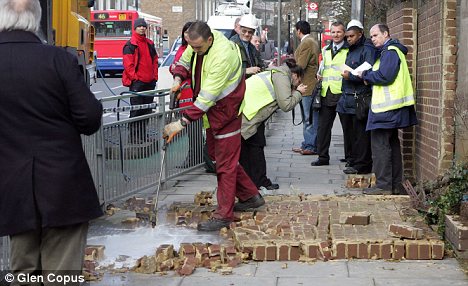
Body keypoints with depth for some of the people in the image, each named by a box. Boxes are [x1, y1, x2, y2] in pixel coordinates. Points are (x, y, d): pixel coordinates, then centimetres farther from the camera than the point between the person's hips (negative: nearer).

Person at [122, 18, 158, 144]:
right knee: (136, 109, -6)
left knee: (147, 109, 10)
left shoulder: (150, 44, 15)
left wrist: (155, 76, 9)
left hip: (150, 82, 7)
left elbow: (155, 60, 19)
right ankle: (133, 136, -2)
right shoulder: (130, 45, -6)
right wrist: (135, 77, -15)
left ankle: (143, 135, 19)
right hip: (137, 82, -7)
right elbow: (128, 64, -12)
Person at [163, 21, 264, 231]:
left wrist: (182, 122, -31)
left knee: (225, 163, -3)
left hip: (226, 112, -9)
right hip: (211, 111, 9)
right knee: (219, 155, 18)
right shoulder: (197, 43, -5)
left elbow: (207, 96, -32)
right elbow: (185, 61, 16)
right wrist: (178, 79, -6)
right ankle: (250, 196, 30)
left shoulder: (223, 56, -32)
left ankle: (224, 215, 3)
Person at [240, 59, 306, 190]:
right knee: (255, 145, -3)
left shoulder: (275, 73, 26)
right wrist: (298, 93, 3)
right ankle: (260, 182, 2)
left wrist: (294, 92, 16)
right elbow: (286, 105, -12)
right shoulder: (282, 76, -5)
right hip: (245, 111, -10)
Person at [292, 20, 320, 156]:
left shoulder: (306, 43, -14)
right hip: (309, 85, 10)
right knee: (308, 117, 14)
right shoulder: (313, 42, 18)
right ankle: (307, 144, 19)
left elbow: (300, 65, -18)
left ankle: (311, 146, -4)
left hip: (308, 85, -10)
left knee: (310, 118, -7)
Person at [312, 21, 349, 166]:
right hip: (326, 93, 6)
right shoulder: (326, 50, 18)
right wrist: (320, 75, 11)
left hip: (342, 93, -6)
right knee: (323, 126, 6)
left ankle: (350, 156, 13)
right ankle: (323, 156, 12)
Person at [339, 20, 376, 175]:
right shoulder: (351, 50, 21)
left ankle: (362, 165, -1)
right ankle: (354, 162, 20)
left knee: (360, 134, -6)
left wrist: (351, 76, -16)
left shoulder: (367, 50, -8)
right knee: (349, 133, 12)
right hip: (347, 99, 10)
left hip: (360, 99, -10)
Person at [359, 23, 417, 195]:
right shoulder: (391, 50, 20)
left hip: (386, 107, -11)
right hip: (392, 107, 11)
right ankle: (395, 185, 20)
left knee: (380, 145, -8)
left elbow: (384, 76, -22)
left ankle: (383, 185, -7)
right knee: (392, 144, 14)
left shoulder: (390, 52, -12)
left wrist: (366, 76, -7)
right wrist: (369, 76, 5)